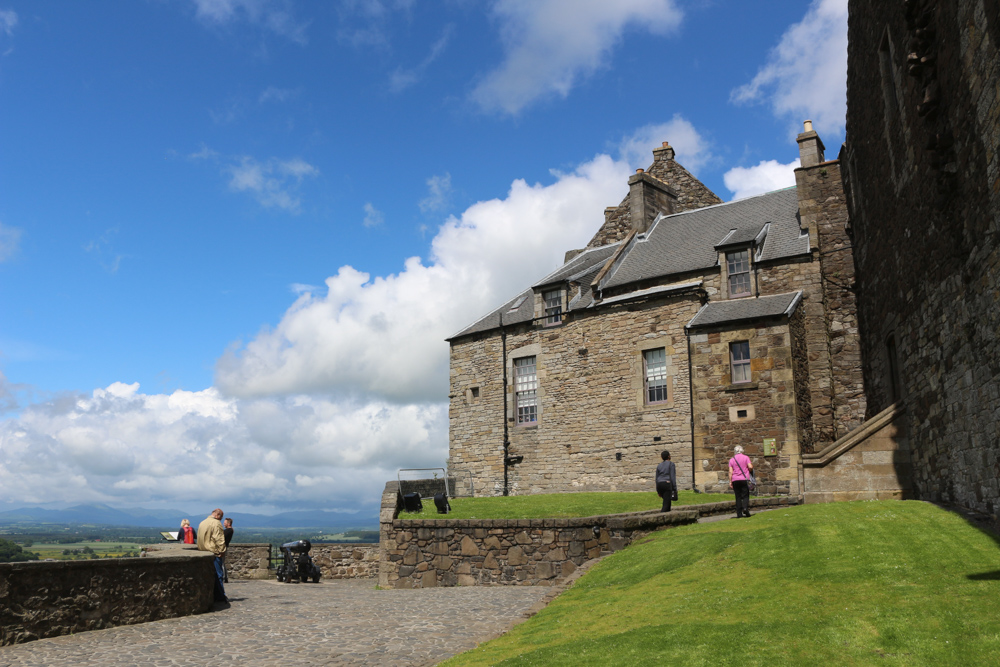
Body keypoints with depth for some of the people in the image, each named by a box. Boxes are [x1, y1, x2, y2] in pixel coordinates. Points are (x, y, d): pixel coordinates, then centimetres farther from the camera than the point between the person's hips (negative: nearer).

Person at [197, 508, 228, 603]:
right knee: (218, 575, -3)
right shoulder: (216, 523, -11)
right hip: (214, 553, -8)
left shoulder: (202, 523, 16)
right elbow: (219, 539, -17)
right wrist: (222, 551, -11)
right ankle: (220, 596, -1)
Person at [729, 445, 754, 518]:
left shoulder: (732, 460, 9)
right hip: (744, 479, -2)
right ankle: (745, 507, -24)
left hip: (735, 480, 2)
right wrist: (751, 471, 14)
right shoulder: (746, 457, 4)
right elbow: (750, 467, -8)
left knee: (738, 497, 5)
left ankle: (739, 514, 1)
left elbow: (730, 472, 3)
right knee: (745, 495, 2)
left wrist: (730, 482, 3)